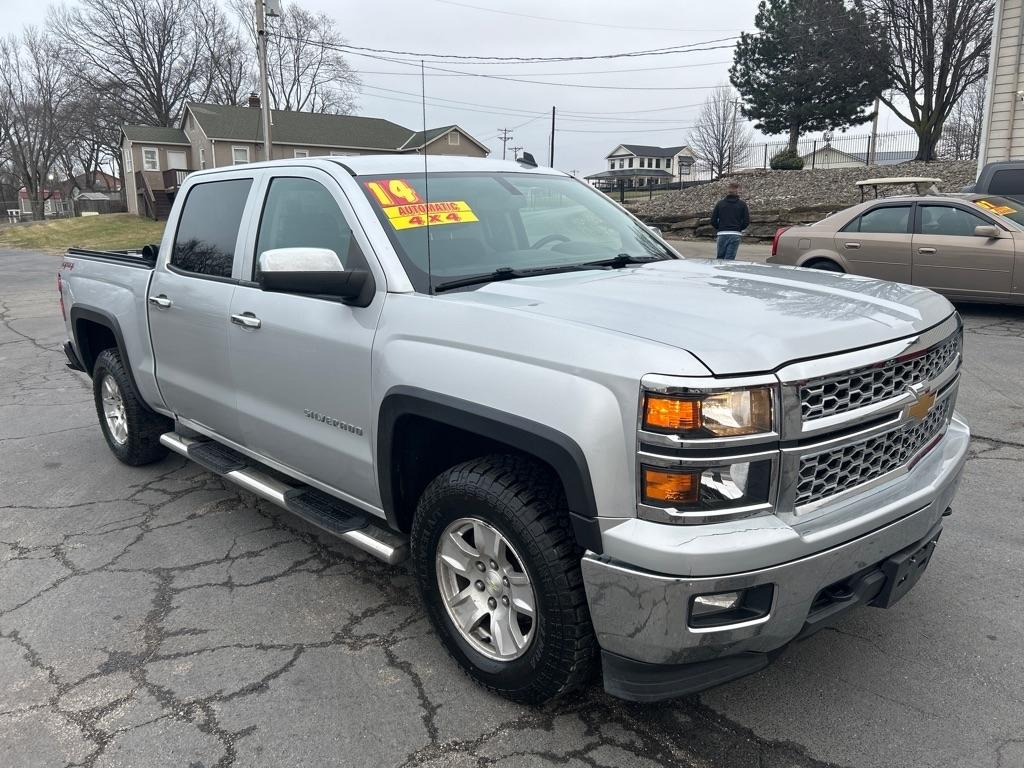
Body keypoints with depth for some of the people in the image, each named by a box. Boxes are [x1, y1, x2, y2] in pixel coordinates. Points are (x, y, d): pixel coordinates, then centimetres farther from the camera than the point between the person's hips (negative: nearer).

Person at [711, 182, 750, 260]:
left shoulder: (720, 203, 5)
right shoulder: (742, 204, 2)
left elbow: (713, 221, 1)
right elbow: (746, 221, -1)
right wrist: (739, 228, 15)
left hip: (722, 235, 1)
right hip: (735, 235, -1)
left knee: (720, 258, 11)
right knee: (729, 259, -3)